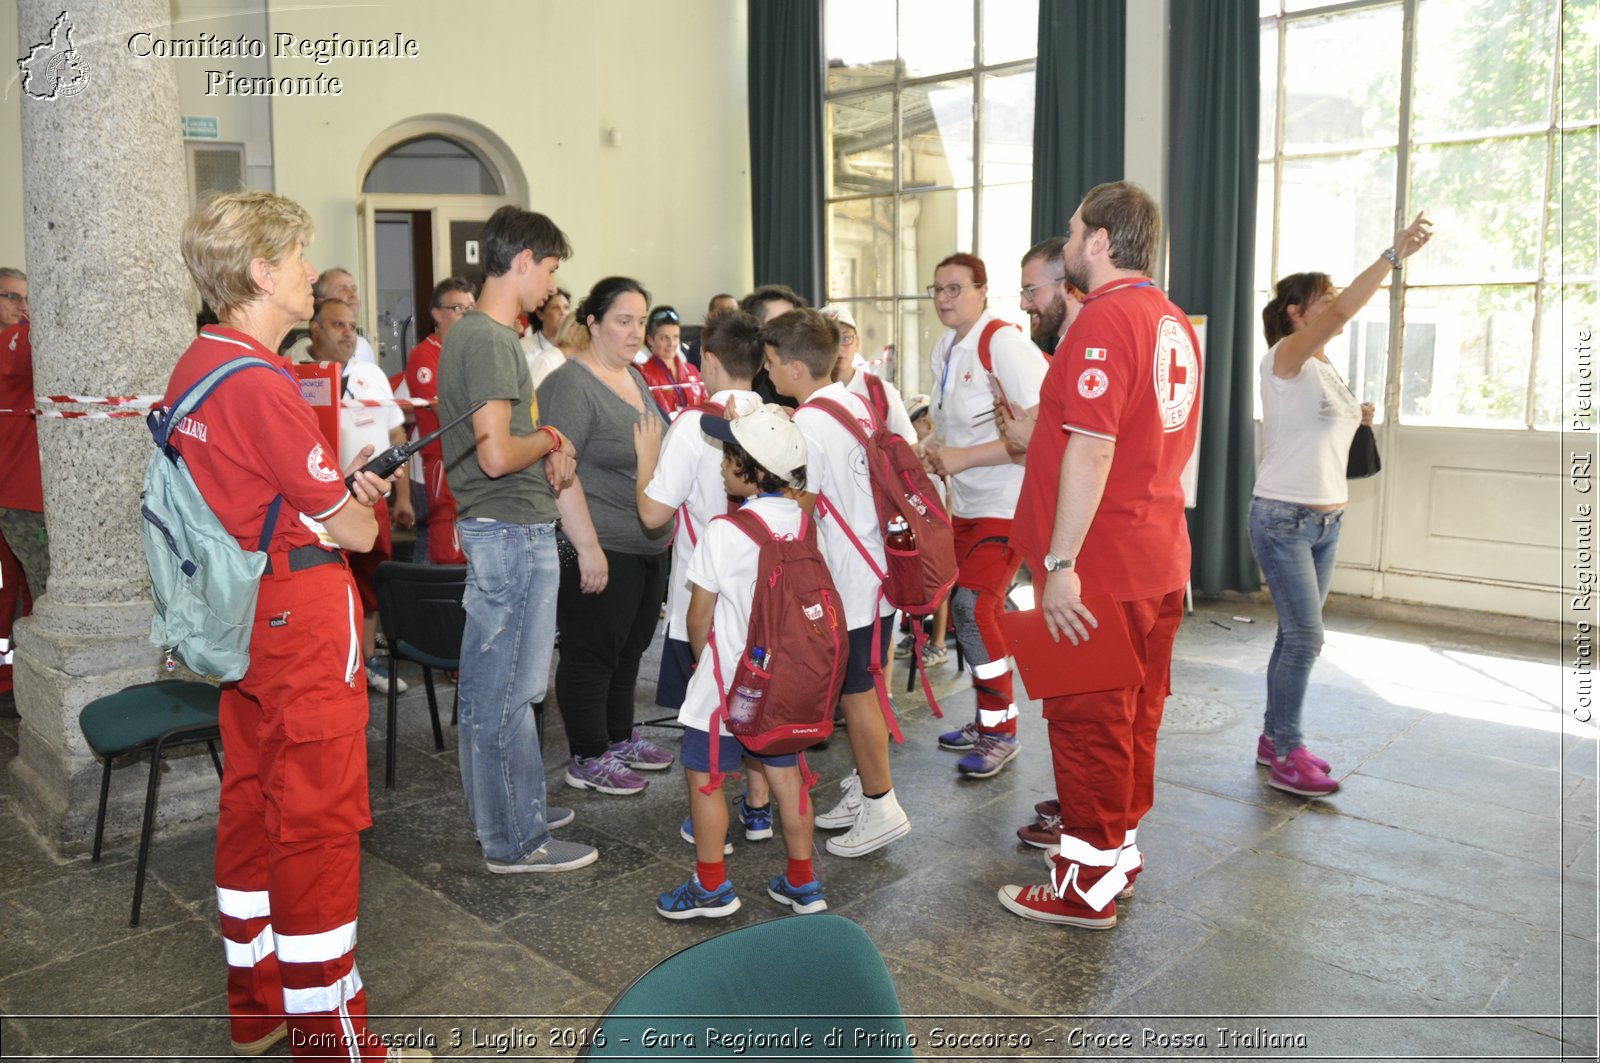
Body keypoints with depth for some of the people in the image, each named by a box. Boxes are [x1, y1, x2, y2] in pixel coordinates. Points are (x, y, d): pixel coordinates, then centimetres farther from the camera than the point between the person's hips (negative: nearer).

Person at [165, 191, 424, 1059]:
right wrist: (364, 502, 5)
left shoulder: (194, 366, 9)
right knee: (318, 820, 0)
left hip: (242, 617, 10)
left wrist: (339, 488, 9)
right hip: (302, 619, -10)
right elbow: (350, 530, -17)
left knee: (252, 800, 17)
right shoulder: (260, 383, -21)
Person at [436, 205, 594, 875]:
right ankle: (513, 841, 11)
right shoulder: (490, 340, -18)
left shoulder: (474, 331, 14)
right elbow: (497, 455, -26)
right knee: (504, 691, -1)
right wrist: (549, 439, -7)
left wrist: (546, 449, 5)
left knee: (494, 685, 19)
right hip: (511, 531, -11)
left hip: (505, 529, 11)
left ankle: (514, 808, 33)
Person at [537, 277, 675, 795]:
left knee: (630, 647, 18)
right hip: (600, 550, -9)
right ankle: (587, 759, 13)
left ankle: (620, 738, 32)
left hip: (648, 545, 9)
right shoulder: (571, 385, -15)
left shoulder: (633, 378, 14)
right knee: (592, 653, 1)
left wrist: (665, 528, 21)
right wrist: (588, 547, -25)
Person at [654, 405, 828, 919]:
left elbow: (700, 615, -10)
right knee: (785, 773, 16)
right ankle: (802, 883, 25)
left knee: (703, 777, 9)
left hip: (730, 678, -6)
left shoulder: (724, 533, -19)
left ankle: (712, 888, 20)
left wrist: (703, 660, 9)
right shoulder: (802, 522, -3)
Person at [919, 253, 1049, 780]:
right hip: (967, 505, 9)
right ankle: (987, 721, 28)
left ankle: (1000, 731, 3)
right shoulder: (943, 348, 10)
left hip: (1007, 505, -9)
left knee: (972, 608, -12)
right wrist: (935, 451, 3)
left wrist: (963, 457, -23)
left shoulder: (1005, 344, -17)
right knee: (976, 613, 13)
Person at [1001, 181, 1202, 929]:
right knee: (1134, 711, 18)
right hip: (1159, 560, 9)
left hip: (1100, 568, -9)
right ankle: (1121, 846, 34)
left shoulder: (1104, 320, -17)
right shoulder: (1173, 321, 13)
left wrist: (1060, 564, -22)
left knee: (1087, 720, 1)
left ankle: (1088, 885, 13)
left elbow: (1092, 450, -24)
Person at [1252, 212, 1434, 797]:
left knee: (1296, 635, 12)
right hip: (1283, 518, -8)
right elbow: (1343, 313, -29)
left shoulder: (1326, 369, 14)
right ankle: (1285, 758, 1)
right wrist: (1394, 255, -31)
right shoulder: (1285, 358, -11)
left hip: (1327, 520, 8)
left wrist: (1359, 420, 8)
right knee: (1305, 637, -9)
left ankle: (1274, 738, 22)